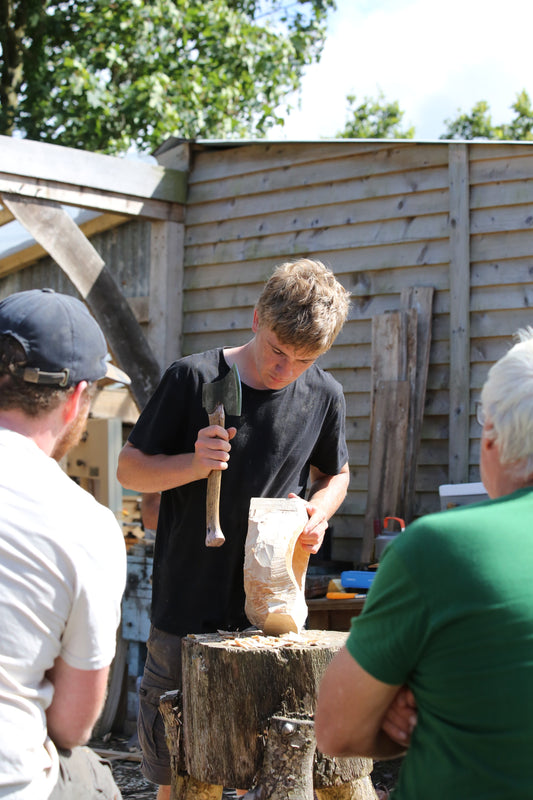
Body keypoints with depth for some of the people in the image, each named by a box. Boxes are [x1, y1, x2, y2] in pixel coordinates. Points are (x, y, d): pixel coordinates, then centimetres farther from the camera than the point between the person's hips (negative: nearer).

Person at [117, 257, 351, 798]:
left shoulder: (323, 396, 2)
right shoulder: (193, 379, -8)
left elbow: (335, 474, 19)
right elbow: (130, 469, -1)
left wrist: (318, 513, -2)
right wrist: (195, 463, -19)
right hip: (187, 611, -2)